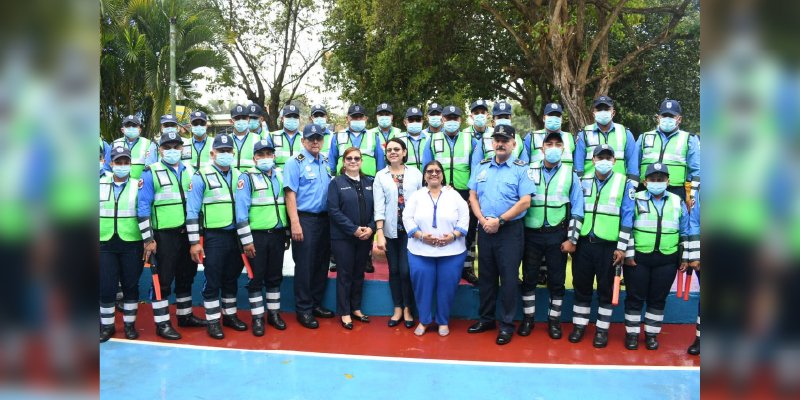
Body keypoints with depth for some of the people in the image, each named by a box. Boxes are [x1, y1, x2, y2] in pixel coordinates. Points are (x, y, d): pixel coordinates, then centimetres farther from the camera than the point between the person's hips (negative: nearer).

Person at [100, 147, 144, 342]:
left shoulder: (138, 186, 1)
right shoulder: (100, 185, 7)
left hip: (131, 243, -1)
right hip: (105, 243, 2)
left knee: (130, 285, 6)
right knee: (106, 286, 2)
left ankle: (130, 324, 19)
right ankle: (107, 325, 17)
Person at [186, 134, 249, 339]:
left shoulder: (239, 176, 9)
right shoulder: (201, 176, -5)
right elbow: (192, 211, -8)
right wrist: (194, 242, -12)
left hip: (236, 235, 4)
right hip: (213, 237, -4)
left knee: (231, 279, 14)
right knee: (212, 281, 3)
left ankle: (230, 315, 28)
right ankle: (212, 321, 14)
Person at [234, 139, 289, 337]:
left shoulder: (281, 177, 9)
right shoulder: (247, 178, -6)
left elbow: (286, 204, 14)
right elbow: (241, 211, -11)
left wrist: (287, 233, 10)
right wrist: (246, 240, -15)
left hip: (277, 234, 4)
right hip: (257, 235, -4)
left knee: (275, 276, 12)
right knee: (256, 278, 4)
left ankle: (274, 313, 25)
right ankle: (257, 317, 14)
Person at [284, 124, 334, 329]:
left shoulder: (326, 162, 11)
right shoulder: (295, 162, -6)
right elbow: (290, 194, -12)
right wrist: (295, 223, -18)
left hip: (324, 218, 6)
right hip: (304, 219, -6)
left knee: (321, 264, 12)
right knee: (304, 265, 0)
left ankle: (316, 304, 24)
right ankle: (303, 309, 11)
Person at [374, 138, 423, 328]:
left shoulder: (415, 173, 2)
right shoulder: (380, 176, 3)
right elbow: (379, 206, -2)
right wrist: (380, 233, -9)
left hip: (410, 229, -1)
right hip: (390, 230, 1)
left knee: (406, 270, -3)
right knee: (394, 270, 9)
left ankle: (407, 309, 16)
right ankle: (397, 308, 23)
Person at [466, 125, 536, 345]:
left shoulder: (521, 169, -4)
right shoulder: (481, 167, 9)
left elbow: (525, 202, -12)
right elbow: (473, 197, 8)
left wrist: (499, 220, -15)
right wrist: (483, 220, -8)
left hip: (510, 230, -4)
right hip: (484, 229, 4)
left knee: (508, 277, 1)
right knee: (486, 275, 13)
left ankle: (507, 325, 12)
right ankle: (486, 318, 26)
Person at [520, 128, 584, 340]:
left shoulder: (570, 174, 2)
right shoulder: (529, 171, 2)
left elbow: (577, 210, 0)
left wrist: (572, 239, -5)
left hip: (557, 235, 0)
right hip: (531, 234, 0)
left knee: (557, 280, 8)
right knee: (528, 277, 9)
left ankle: (554, 320, 22)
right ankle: (528, 318, 23)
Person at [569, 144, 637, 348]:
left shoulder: (624, 183, -1)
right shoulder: (583, 182, 8)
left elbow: (627, 218, -4)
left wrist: (621, 247, -8)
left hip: (608, 246, -3)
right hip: (583, 243, 3)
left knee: (605, 288, 7)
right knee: (581, 285, 10)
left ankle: (602, 329, 19)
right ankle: (579, 325, 23)